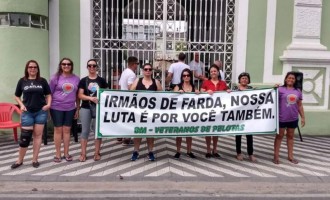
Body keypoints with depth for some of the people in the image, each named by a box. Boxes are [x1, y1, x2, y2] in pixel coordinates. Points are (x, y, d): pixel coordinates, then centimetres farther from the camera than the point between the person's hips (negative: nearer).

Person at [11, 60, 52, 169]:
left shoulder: (42, 81, 3)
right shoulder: (22, 81, 3)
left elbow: (48, 95, 8)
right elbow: (17, 96, 10)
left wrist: (48, 104, -9)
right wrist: (21, 105, -5)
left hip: (41, 112, 1)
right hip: (27, 112, 0)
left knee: (38, 135, 6)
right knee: (25, 137, -1)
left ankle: (35, 159, 16)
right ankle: (20, 160, 16)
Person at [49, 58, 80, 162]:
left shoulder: (76, 79, 4)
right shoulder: (56, 77, -3)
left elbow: (78, 95, 9)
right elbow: (49, 93, 0)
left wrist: (77, 109, 8)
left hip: (70, 108, 2)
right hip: (57, 108, -2)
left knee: (67, 130, 9)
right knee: (58, 130, 6)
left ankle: (66, 153, 20)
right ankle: (58, 154, 17)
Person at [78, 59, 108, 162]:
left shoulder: (102, 80, 5)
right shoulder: (83, 80, 4)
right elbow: (80, 95, -3)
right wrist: (91, 98, -19)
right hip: (85, 108, 0)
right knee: (85, 130, 4)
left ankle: (97, 153, 17)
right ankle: (83, 153, 13)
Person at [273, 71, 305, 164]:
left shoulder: (298, 91, 6)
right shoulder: (280, 89, -6)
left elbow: (300, 105, 11)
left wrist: (303, 117, 10)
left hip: (293, 118, 4)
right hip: (281, 118, -4)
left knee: (290, 136, 14)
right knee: (279, 136, 7)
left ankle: (290, 156, 26)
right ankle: (276, 156, 15)